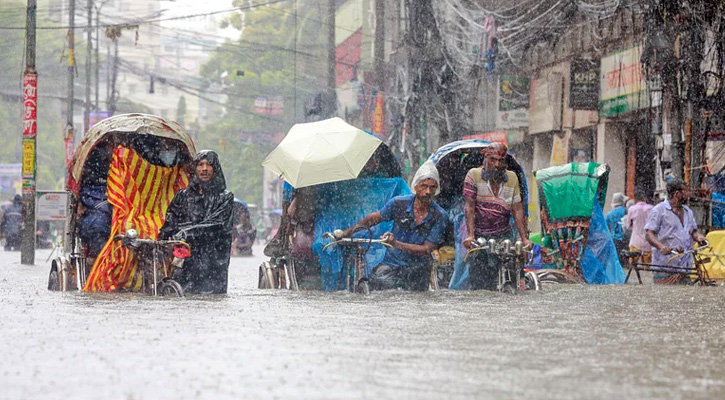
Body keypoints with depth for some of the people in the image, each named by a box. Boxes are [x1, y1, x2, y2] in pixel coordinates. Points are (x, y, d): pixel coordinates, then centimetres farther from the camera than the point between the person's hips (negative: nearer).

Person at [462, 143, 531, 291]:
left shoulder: (512, 178, 8)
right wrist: (470, 235, -18)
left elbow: (517, 209, 7)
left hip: (503, 235, 2)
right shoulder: (474, 175, -1)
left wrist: (524, 238, -1)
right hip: (479, 235, -2)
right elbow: (469, 206, -8)